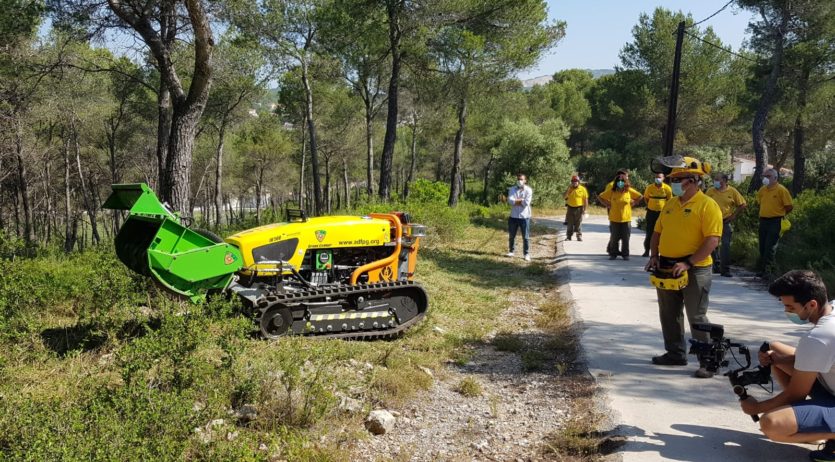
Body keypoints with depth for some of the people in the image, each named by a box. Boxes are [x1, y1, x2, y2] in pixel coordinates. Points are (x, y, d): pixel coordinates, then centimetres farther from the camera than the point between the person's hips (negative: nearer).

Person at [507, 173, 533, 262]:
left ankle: (527, 254, 9)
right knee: (512, 236, 13)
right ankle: (511, 251, 28)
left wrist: (516, 201, -8)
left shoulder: (528, 190, -5)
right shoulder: (512, 189, 3)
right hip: (513, 216, 3)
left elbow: (526, 203, -17)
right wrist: (522, 200, -14)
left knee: (525, 237, 1)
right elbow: (510, 201, -12)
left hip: (524, 217, -3)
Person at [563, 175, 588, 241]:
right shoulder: (569, 189, 8)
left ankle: (579, 236, 8)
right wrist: (568, 189, -11)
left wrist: (585, 209, -7)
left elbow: (585, 200, -2)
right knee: (570, 224, 4)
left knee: (578, 224, 0)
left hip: (579, 208, -3)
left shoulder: (582, 189, -2)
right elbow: (564, 196, -2)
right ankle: (568, 236, 8)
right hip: (570, 208, 3)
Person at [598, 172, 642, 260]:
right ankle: (613, 253, 16)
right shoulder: (611, 191, -4)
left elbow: (640, 196, 11)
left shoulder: (629, 191, -1)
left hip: (626, 219, 1)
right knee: (614, 238, 5)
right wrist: (607, 204, -1)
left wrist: (633, 203, 3)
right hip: (614, 219, -1)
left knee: (625, 238, 5)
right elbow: (600, 197, 3)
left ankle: (625, 254, 16)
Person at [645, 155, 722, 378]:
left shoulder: (708, 205, -12)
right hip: (667, 268, 8)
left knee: (697, 317, -4)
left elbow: (712, 240, -19)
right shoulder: (670, 204, 11)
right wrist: (654, 256, 3)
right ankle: (676, 353, 29)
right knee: (669, 314, 15)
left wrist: (688, 263, -24)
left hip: (694, 270, -7)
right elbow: (657, 232, 18)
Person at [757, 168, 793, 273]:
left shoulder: (781, 190, -10)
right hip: (763, 220, 7)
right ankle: (762, 268, 21)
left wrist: (779, 214, 2)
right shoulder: (762, 190, 9)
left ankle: (765, 270, -7)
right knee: (762, 247, 12)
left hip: (775, 222, -7)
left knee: (770, 247, -8)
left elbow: (789, 206, -9)